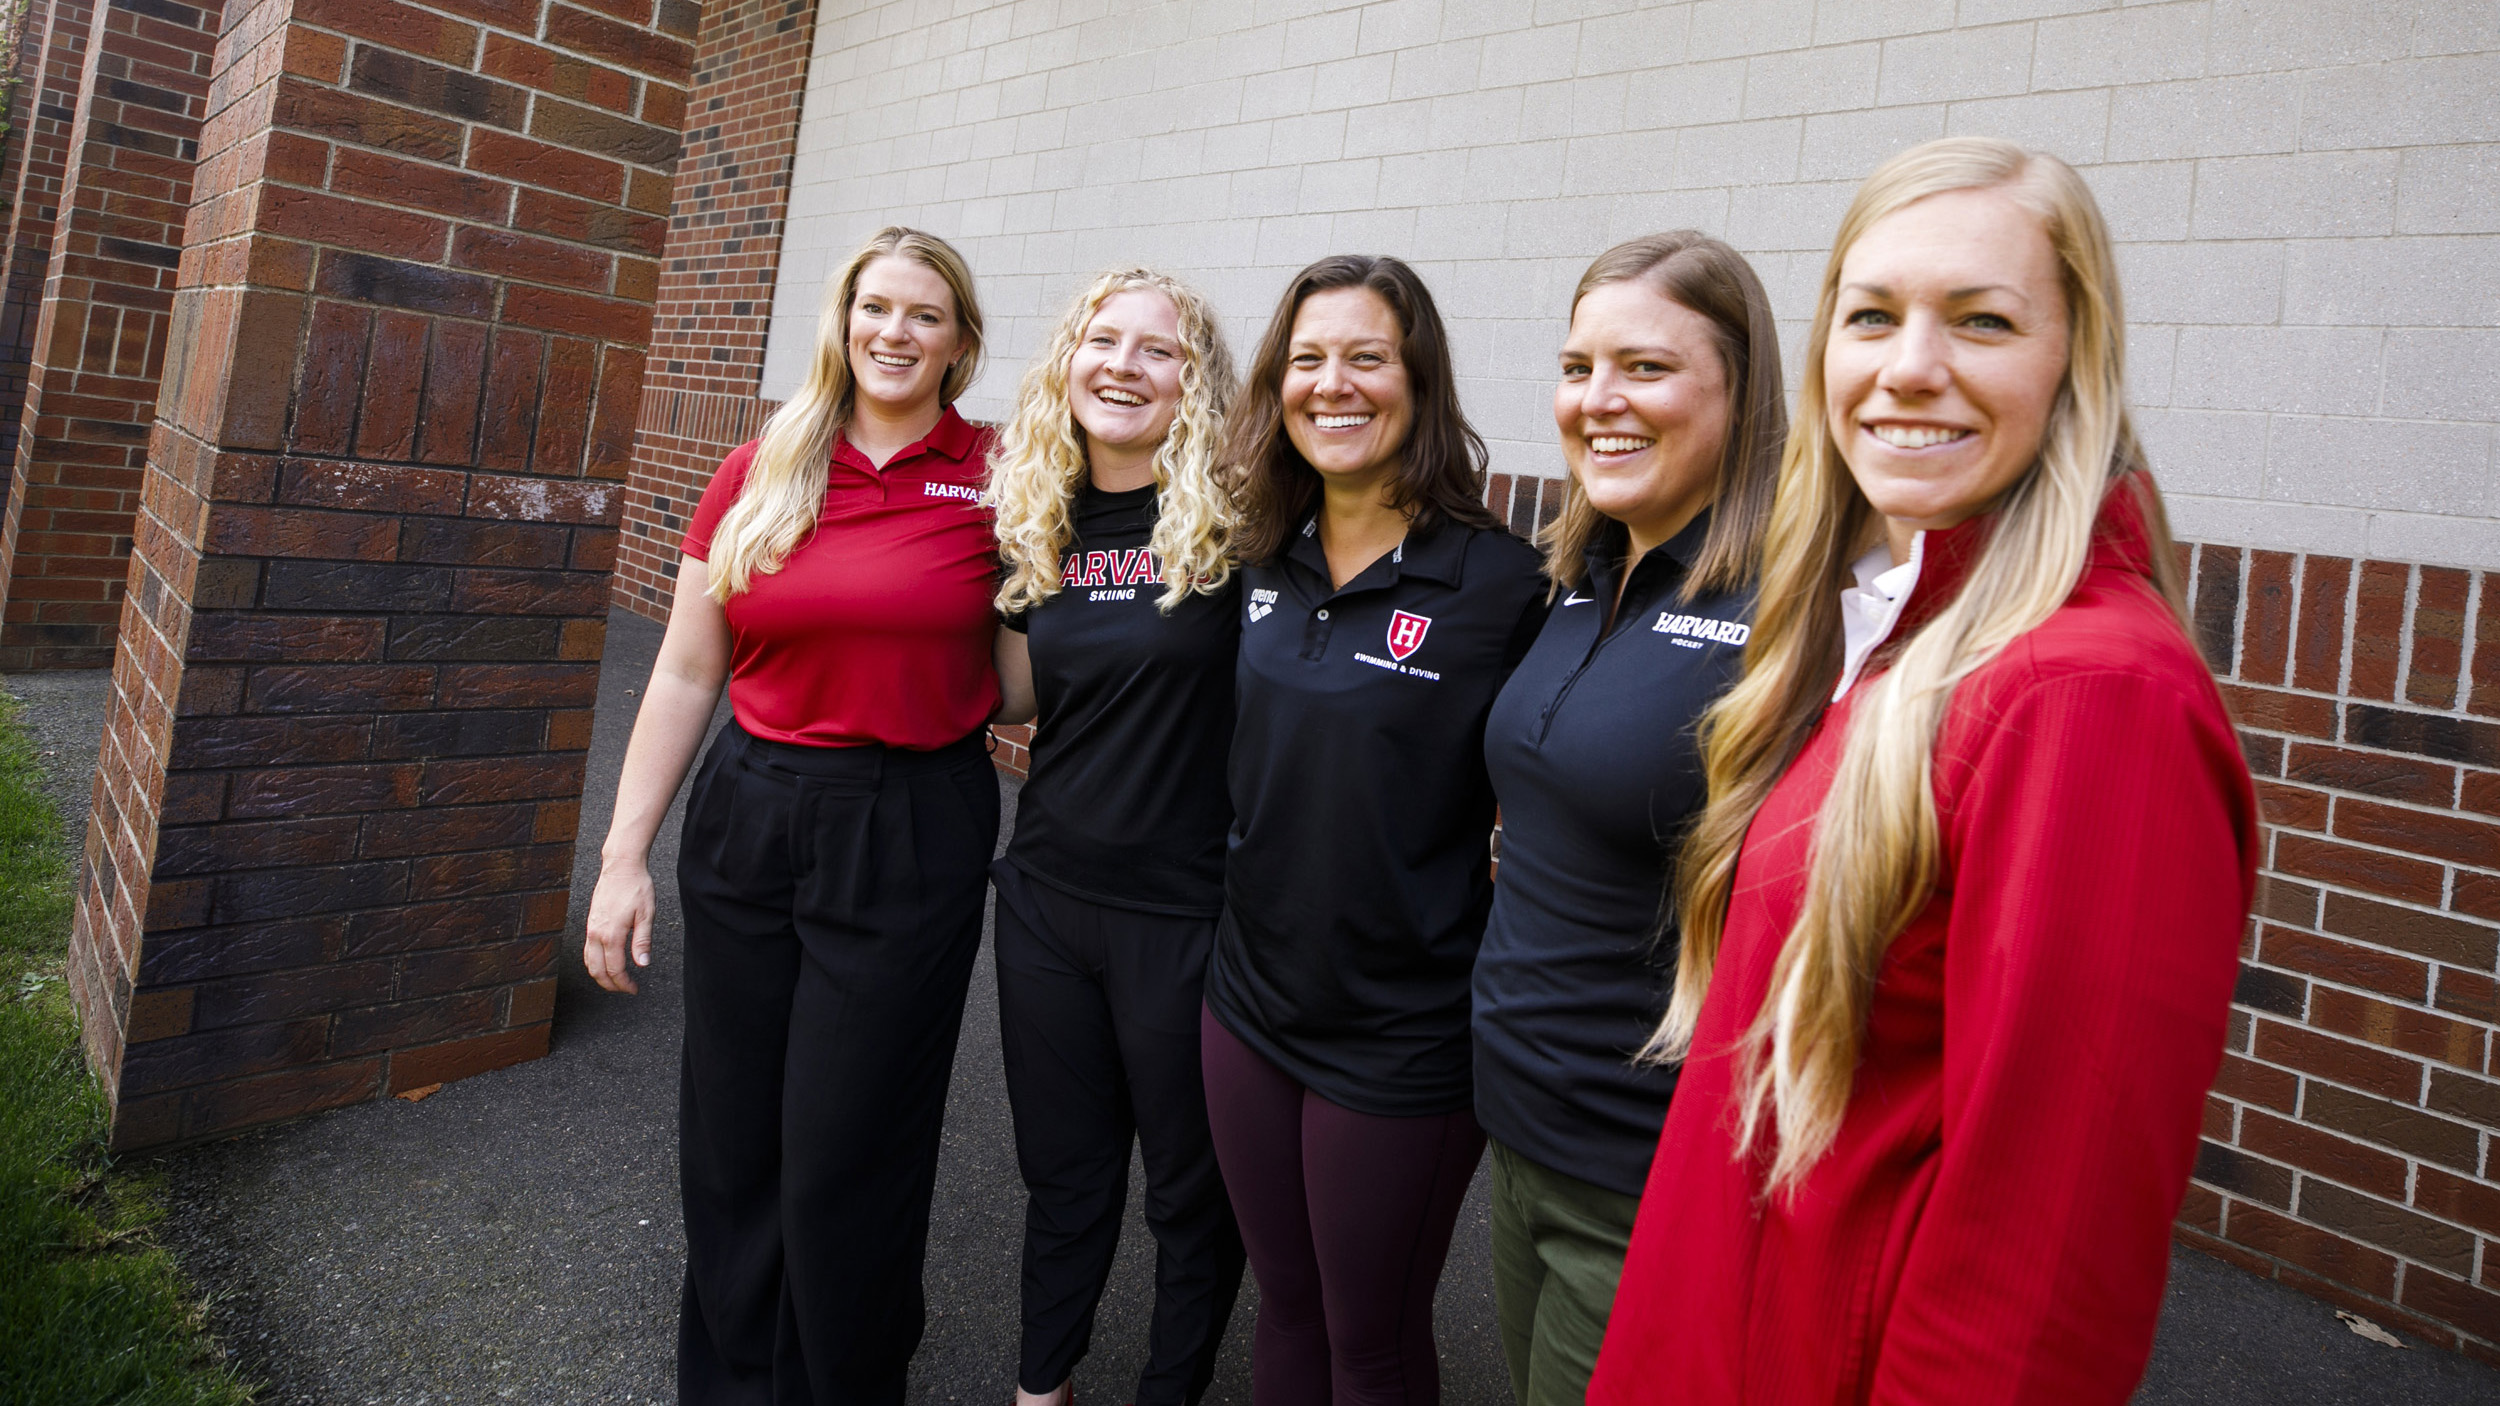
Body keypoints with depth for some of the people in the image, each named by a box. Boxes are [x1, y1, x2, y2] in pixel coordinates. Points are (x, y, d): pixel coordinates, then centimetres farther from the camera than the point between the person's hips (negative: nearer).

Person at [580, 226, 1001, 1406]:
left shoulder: (993, 481, -3)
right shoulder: (758, 475, 4)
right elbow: (685, 674, 6)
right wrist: (623, 856, 5)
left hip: (911, 834, -3)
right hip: (750, 815, 3)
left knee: (844, 1155, 5)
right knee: (731, 1136, 14)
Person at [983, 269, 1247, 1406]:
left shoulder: (1236, 520, -13)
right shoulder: (1035, 520, 3)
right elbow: (1019, 699, 10)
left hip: (1185, 913, -4)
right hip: (1047, 895, 5)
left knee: (1193, 1186, 16)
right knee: (1060, 1168, 22)